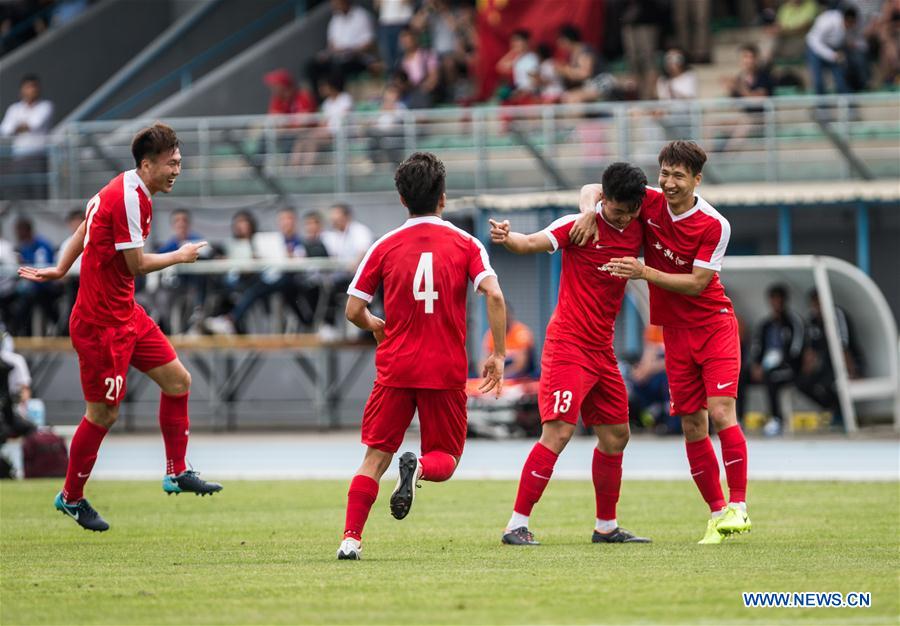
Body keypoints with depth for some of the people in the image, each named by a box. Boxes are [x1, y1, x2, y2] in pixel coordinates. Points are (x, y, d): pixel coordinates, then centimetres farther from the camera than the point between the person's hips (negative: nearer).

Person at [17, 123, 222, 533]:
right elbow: (136, 264, -20)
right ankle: (71, 496, 14)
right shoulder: (129, 198, -22)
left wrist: (60, 270, 23)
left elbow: (86, 226, 18)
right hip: (102, 322, -10)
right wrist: (180, 256, -6)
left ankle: (177, 472, 18)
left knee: (178, 379, 9)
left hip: (125, 314, 10)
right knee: (103, 412, -1)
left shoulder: (125, 190, 8)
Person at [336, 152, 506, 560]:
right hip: (447, 372, -1)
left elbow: (353, 310, 3)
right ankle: (419, 468, -24)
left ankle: (351, 538, -5)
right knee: (445, 459, 11)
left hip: (395, 369, 1)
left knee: (376, 456, 9)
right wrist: (498, 355, -5)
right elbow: (494, 296, -12)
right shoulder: (465, 244, 1)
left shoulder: (385, 247, 3)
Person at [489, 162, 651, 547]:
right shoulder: (579, 225, -11)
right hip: (568, 343, -7)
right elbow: (531, 243, -19)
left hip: (602, 349, 7)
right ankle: (517, 525, -15)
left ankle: (606, 526, 25)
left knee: (615, 436, 12)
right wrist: (507, 238, -39)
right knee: (559, 431, -16)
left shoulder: (636, 231, 6)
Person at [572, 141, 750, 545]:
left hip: (715, 326, -4)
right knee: (691, 425, 2)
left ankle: (738, 507, -13)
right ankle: (717, 513, 8)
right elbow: (594, 189, 9)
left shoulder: (714, 225, -14)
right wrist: (590, 210, -12)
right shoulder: (649, 202, -2)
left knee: (720, 412, -17)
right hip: (675, 332, 4)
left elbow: (696, 283, -16)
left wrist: (644, 273, -23)